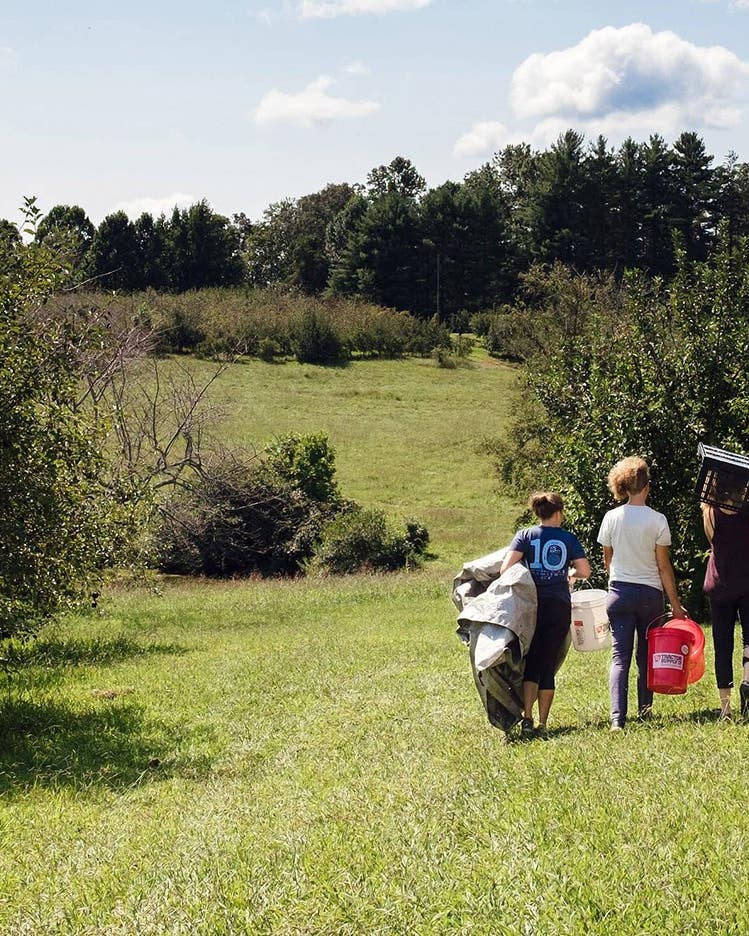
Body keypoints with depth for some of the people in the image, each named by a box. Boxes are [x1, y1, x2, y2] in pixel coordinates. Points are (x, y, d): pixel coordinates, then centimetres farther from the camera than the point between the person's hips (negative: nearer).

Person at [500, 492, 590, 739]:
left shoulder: (525, 535, 2)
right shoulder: (568, 538, 4)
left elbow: (506, 568, -10)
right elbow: (585, 571, 0)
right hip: (559, 607, 0)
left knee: (530, 663, 3)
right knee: (548, 665, 5)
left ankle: (527, 719, -13)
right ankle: (542, 724, 3)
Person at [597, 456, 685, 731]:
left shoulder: (611, 518, -2)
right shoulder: (657, 520, -9)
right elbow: (664, 566, -7)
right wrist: (675, 604, 0)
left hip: (619, 592, 1)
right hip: (650, 594, -1)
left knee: (620, 656, -2)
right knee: (647, 654, 16)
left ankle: (617, 717, -17)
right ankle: (644, 708, 28)